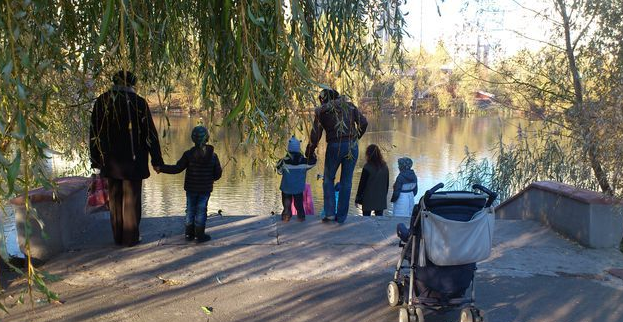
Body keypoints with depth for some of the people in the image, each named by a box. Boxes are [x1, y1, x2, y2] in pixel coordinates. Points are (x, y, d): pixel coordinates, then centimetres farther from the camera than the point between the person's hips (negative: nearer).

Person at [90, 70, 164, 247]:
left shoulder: (101, 102, 1)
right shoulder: (139, 102, -8)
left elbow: (94, 134, 4)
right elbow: (150, 133, -6)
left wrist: (95, 159, 12)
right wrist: (156, 159, 0)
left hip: (110, 160, 3)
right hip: (133, 160, -3)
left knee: (115, 199, 13)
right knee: (131, 199, 7)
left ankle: (118, 237, 19)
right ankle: (130, 237, 11)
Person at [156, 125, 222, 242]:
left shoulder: (189, 154, -10)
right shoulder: (213, 155, -7)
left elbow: (177, 168, -13)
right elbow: (218, 173, -1)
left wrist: (161, 168, -5)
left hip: (191, 188, 1)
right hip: (205, 189, 0)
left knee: (190, 210, 12)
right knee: (201, 211, 6)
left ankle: (189, 234, 18)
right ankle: (200, 235, 8)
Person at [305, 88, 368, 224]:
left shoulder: (321, 112, 5)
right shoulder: (349, 106, 10)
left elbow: (315, 135, 2)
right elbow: (364, 122, 4)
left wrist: (309, 153, 13)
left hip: (334, 147, -2)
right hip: (352, 146, 2)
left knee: (328, 179, 15)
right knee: (346, 182, 10)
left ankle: (330, 213, 3)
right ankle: (341, 216, 13)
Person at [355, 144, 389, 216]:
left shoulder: (367, 167, -14)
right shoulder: (384, 167, 3)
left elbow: (362, 184, -10)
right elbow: (387, 184, 10)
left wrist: (357, 199, -3)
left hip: (368, 199, -5)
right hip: (381, 199, 5)